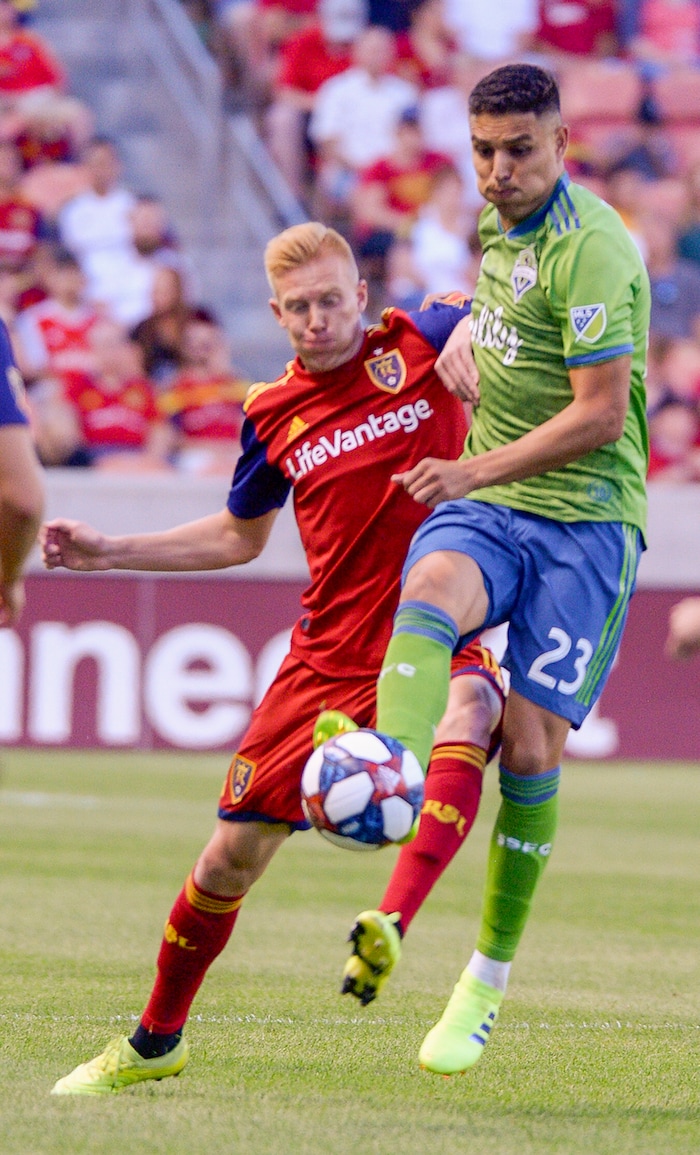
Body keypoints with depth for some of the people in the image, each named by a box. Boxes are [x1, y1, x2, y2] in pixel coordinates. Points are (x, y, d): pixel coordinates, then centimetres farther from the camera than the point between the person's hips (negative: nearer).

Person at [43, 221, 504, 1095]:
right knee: (233, 853, 4)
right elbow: (238, 537, 25)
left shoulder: (425, 344, -2)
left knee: (467, 709, -40)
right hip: (327, 656, 3)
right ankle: (155, 1041, 26)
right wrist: (108, 553, 20)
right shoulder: (273, 415, 8)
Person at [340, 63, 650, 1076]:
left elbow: (602, 413, -19)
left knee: (530, 742, -8)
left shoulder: (593, 250, -15)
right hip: (486, 502, 6)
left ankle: (489, 980, 7)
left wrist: (478, 469, -23)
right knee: (427, 593, -30)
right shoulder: (495, 225, 11)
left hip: (584, 519, -6)